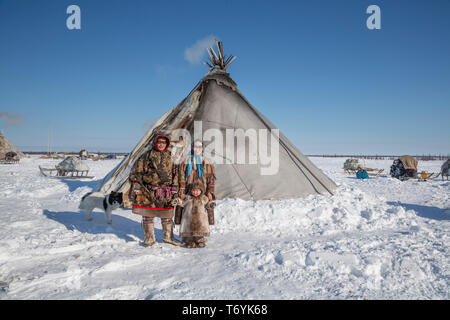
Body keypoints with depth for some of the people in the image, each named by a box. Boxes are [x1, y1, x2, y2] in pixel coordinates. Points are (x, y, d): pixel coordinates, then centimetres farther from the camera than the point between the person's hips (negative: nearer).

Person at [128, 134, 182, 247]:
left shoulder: (170, 156, 11)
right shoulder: (148, 155, 0)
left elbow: (175, 173, 14)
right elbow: (137, 170, -2)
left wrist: (174, 187, 7)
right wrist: (136, 184, -9)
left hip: (165, 191, 3)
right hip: (149, 190, -3)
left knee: (167, 215, 9)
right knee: (148, 215, 4)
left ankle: (168, 237, 23)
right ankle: (149, 238, 18)